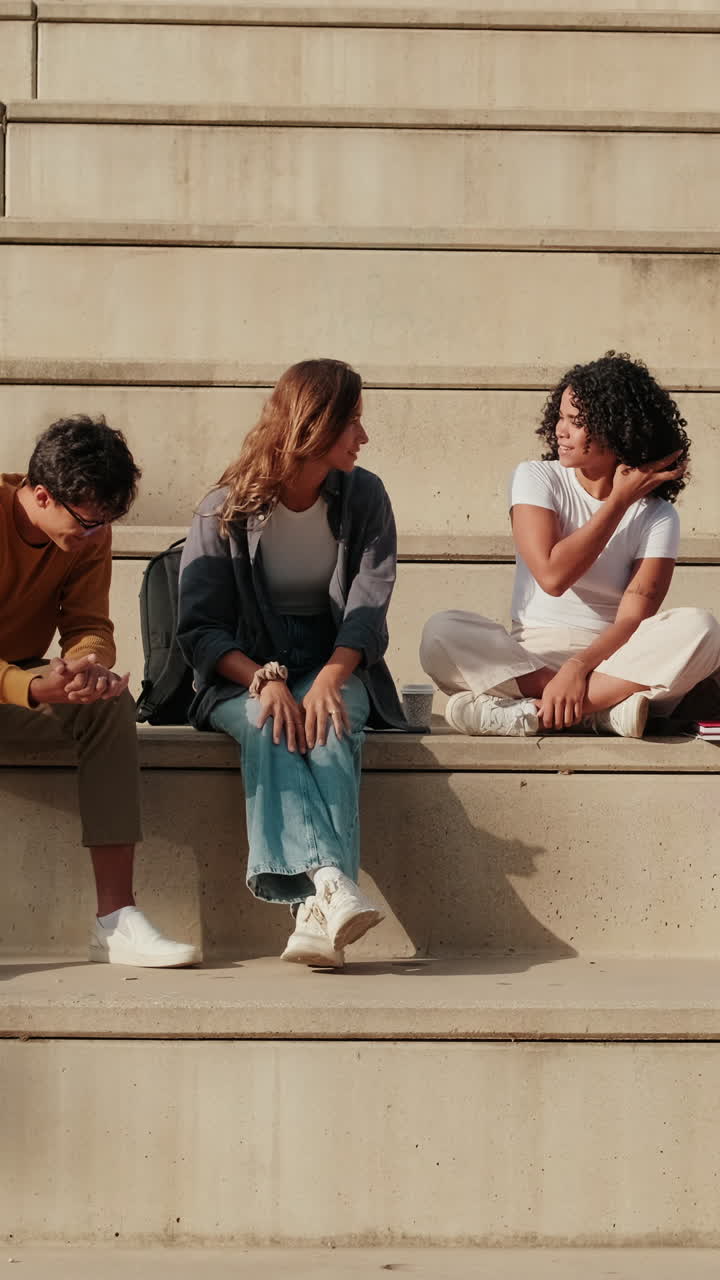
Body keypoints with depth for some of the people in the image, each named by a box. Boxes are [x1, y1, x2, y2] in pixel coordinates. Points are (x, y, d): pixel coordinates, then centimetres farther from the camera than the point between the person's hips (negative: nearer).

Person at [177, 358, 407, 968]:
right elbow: (199, 627, -7)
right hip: (244, 675, -1)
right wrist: (265, 680, -26)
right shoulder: (227, 510, -2)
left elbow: (368, 607, -6)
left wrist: (329, 679, -26)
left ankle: (319, 913, -53)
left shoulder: (363, 497, 5)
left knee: (331, 725, -34)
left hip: (335, 667, 1)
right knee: (269, 728, -36)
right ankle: (333, 885, -57)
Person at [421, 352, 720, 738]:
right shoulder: (536, 479, 2)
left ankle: (530, 713, -34)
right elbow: (552, 575, -12)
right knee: (443, 631, -28)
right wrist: (620, 500, -9)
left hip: (613, 660, 0)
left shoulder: (657, 516, 0)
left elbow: (634, 619, -11)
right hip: (529, 656, 0)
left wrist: (579, 667, -30)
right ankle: (608, 708, -34)